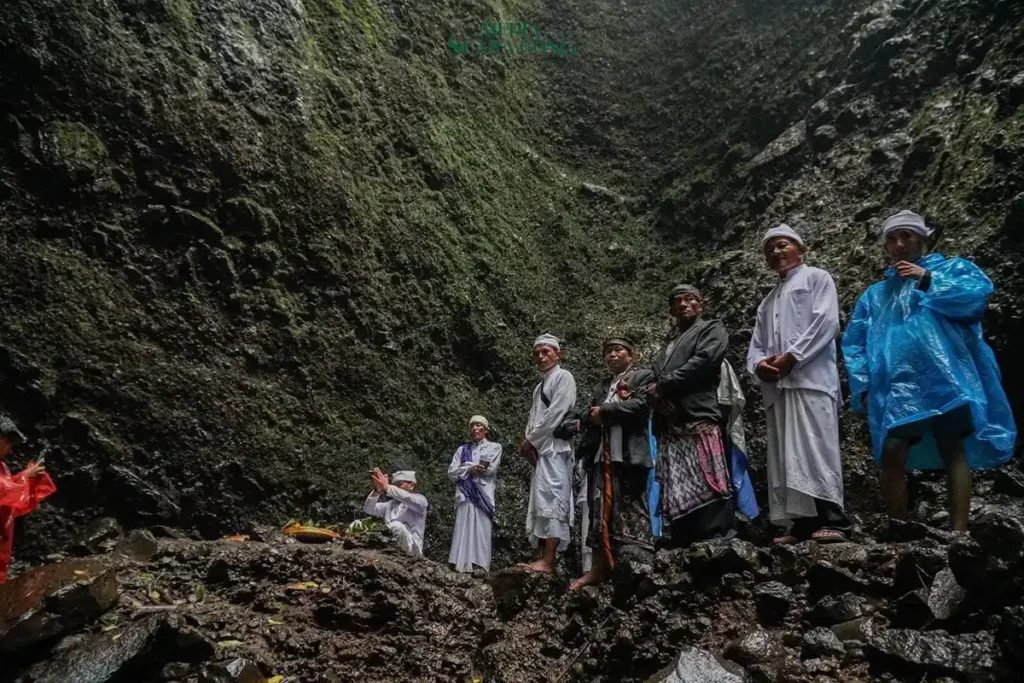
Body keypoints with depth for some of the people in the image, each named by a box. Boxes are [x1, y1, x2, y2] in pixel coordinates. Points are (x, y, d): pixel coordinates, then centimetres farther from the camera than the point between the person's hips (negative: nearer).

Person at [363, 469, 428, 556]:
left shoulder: (420, 500, 8)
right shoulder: (391, 504, 23)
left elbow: (409, 499, -17)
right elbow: (368, 509, 9)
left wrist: (387, 487, -26)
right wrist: (377, 490, -9)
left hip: (411, 549, -5)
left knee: (397, 526, -33)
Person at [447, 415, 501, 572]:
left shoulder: (494, 447, 12)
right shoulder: (462, 449, 21)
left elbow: (489, 469, -4)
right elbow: (451, 472, 10)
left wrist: (466, 466, 4)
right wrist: (471, 469, -6)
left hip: (483, 494, -2)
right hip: (464, 494, 2)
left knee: (481, 532, -9)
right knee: (464, 531, -8)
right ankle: (462, 568, -12)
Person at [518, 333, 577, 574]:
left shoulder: (563, 377, -1)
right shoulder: (541, 385, 24)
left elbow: (555, 415, -12)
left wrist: (530, 440, -8)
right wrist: (528, 443, 1)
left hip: (554, 448, -9)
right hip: (540, 449, 9)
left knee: (550, 501, -16)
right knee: (540, 505, 5)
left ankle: (548, 562, -22)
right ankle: (544, 559, 5)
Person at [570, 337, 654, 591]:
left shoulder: (643, 377, 7)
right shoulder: (601, 386, 25)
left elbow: (640, 404, -10)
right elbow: (587, 418, 20)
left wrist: (604, 411, -6)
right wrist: (592, 417, -4)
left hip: (629, 454, -5)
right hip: (602, 455, 6)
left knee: (631, 510, -4)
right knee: (600, 511, 1)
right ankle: (598, 568, 0)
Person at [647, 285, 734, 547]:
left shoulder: (712, 329, 12)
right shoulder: (668, 344, 31)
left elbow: (703, 362, -6)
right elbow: (653, 377, 22)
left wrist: (663, 386, -4)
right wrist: (653, 392, -3)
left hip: (698, 419, -6)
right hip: (669, 426, 6)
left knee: (706, 488, -13)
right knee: (673, 493, 1)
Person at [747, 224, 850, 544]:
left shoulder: (816, 278, 14)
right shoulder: (767, 302, 32)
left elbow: (825, 322, -4)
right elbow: (755, 346, 22)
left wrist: (792, 356, -13)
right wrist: (759, 364, -2)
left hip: (811, 377, -7)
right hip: (776, 385, 7)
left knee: (816, 450, -16)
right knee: (784, 457, -1)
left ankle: (832, 520, -18)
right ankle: (801, 523, -1)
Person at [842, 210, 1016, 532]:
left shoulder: (953, 268, 20)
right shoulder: (874, 294, 28)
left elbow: (979, 294, -3)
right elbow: (854, 343, 18)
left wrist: (927, 280, -1)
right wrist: (863, 385, 3)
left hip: (945, 378, -2)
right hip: (895, 385, 2)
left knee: (953, 449, -8)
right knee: (891, 453, -9)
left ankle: (958, 532, -9)